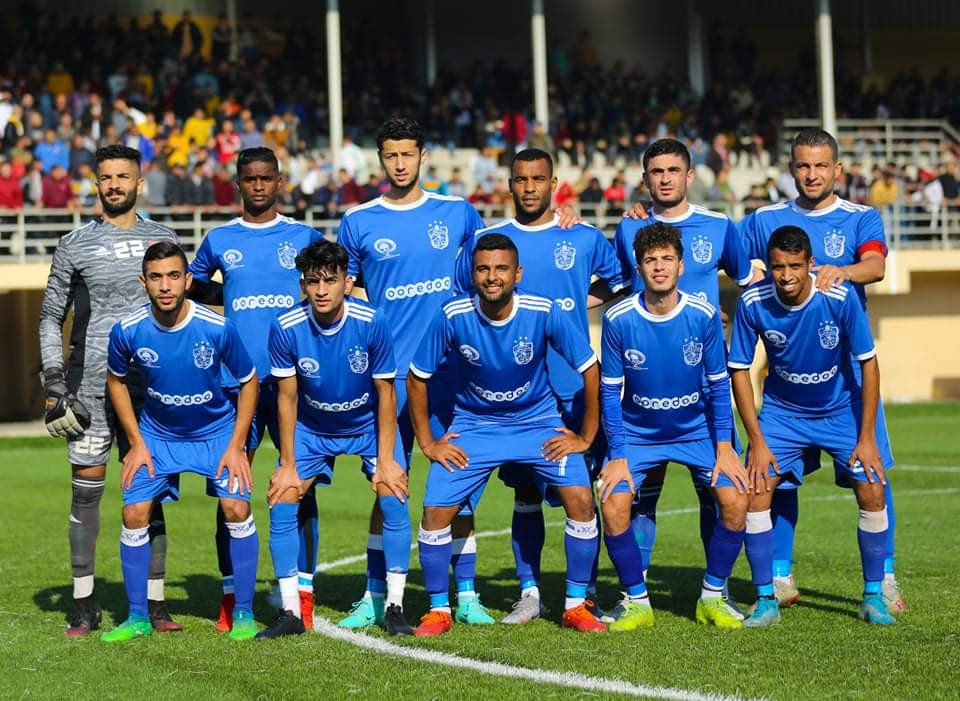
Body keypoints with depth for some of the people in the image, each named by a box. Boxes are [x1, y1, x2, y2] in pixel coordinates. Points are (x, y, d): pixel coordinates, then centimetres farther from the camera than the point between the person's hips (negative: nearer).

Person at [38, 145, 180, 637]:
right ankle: (83, 604, 7)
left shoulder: (162, 240, 9)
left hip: (149, 387, 1)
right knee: (86, 492, 0)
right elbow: (51, 318, 7)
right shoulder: (75, 245, 4)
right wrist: (54, 384, -2)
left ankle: (153, 602, 8)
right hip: (89, 387, -1)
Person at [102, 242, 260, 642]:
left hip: (217, 431, -2)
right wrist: (136, 442, -2)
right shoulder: (127, 332, -19)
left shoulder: (217, 329, -24)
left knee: (237, 508, -15)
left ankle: (244, 613, 0)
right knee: (134, 514, -7)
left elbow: (249, 382, -8)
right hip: (157, 433, 2)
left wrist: (236, 445, -10)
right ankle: (137, 617, 8)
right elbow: (116, 380, 2)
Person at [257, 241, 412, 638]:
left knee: (394, 500, -16)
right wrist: (288, 466, -10)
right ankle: (291, 613, -1)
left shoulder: (371, 323, -25)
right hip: (311, 429, 1)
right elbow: (287, 397, -11)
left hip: (369, 424, -1)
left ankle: (394, 608, -4)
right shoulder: (286, 328, -22)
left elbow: (385, 393, -14)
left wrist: (386, 460, -15)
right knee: (281, 505, -11)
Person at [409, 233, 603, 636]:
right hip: (473, 424, 0)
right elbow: (417, 377, -6)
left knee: (580, 499, -17)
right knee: (436, 510, -13)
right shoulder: (452, 316, -19)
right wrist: (427, 442, -5)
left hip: (538, 421, 0)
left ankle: (575, 605, 0)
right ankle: (439, 610, 8)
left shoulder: (544, 313, -21)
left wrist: (586, 436, -7)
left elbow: (591, 369, -9)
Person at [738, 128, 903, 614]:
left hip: (849, 366, -2)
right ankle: (781, 577, 14)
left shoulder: (861, 219, 2)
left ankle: (884, 578, 6)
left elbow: (876, 265, -17)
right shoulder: (764, 222, 9)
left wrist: (840, 271, -38)